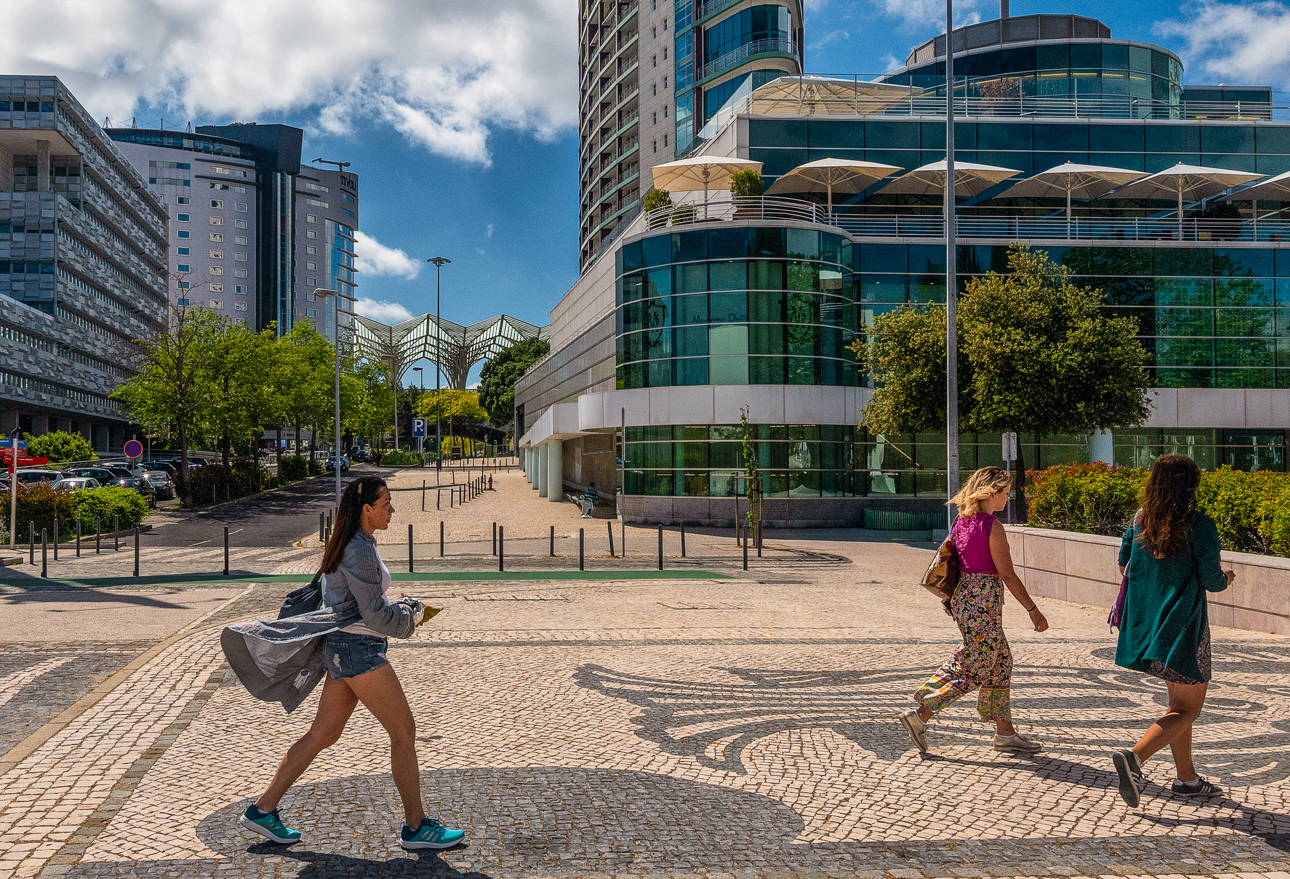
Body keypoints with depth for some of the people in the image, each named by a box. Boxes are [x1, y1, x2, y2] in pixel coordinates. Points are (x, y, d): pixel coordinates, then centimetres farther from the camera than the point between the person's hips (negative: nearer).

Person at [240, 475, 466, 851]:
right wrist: (412, 615, -2)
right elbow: (376, 614, -19)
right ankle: (416, 827, 7)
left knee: (322, 735, 15)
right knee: (404, 732, -2)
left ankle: (263, 809, 21)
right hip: (359, 650, -10)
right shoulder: (359, 551, -18)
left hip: (343, 649, 10)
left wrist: (404, 609, 12)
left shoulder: (352, 545, 14)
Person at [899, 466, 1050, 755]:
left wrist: (952, 600, 24)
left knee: (1001, 663, 16)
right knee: (973, 669, 1)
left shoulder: (962, 521, 7)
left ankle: (1005, 733, 21)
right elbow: (1007, 575, -14)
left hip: (963, 597, 9)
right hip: (984, 601, -9)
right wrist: (1033, 610, -8)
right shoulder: (992, 526, -16)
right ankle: (921, 715, -1)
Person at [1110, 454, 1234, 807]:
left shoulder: (1141, 520, 2)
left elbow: (1124, 565, 13)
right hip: (1183, 628, -7)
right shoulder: (1198, 525, -15)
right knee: (1188, 709, 3)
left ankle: (1186, 777, 29)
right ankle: (1134, 757, -17)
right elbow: (1212, 581, -13)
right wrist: (1226, 578, 10)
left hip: (1147, 623, 7)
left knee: (1179, 702, 21)